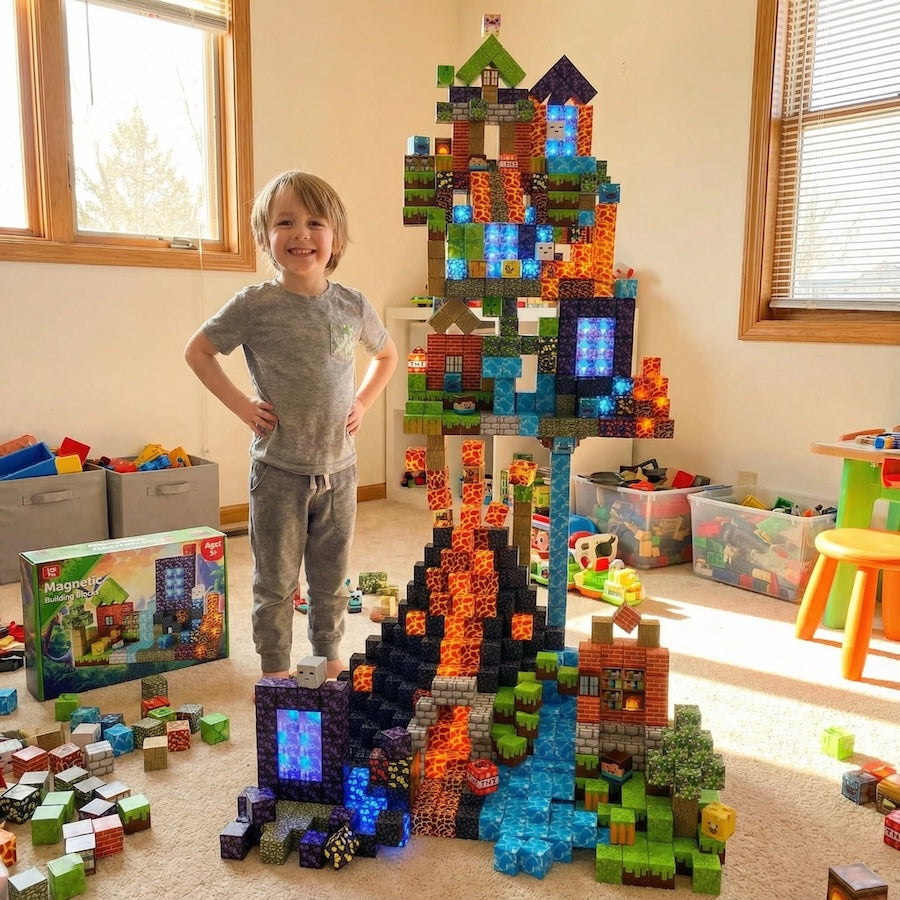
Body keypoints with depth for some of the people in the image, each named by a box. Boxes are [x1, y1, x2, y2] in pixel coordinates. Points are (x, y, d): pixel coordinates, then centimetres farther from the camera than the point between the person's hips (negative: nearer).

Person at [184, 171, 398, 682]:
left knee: (332, 578, 16)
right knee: (276, 582, 10)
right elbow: (197, 352, 1)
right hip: (279, 471, -3)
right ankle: (276, 671, 26)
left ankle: (330, 658, 35)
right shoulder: (255, 305, -10)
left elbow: (387, 355, 17)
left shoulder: (353, 306, -1)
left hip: (338, 468, 3)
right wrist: (242, 405, -7)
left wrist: (364, 402, 4)